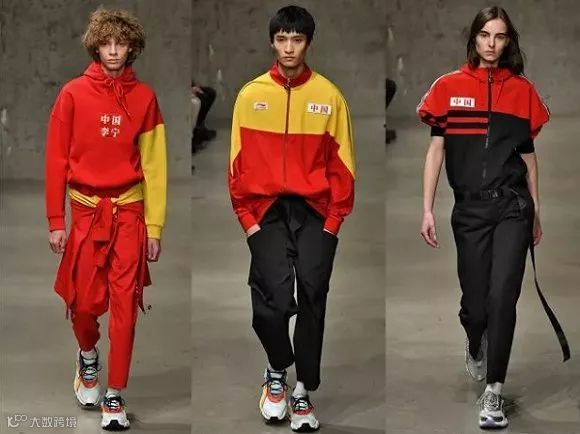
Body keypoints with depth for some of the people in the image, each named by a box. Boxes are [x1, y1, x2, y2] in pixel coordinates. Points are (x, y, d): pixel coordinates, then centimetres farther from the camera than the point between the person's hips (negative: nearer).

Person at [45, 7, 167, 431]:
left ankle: (114, 397, 7)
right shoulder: (73, 94, -1)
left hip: (129, 213, 0)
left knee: (124, 306, -2)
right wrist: (56, 221, -2)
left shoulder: (144, 97, 2)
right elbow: (56, 160, 1)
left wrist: (154, 227, 1)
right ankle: (88, 356, 35)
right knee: (83, 301, 2)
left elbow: (154, 164, 4)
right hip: (86, 210, 0)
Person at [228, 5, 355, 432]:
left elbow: (342, 164, 4)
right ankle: (277, 371, 13)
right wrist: (247, 217, -2)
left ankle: (304, 390, 8)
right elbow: (239, 162, 5)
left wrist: (333, 219, -3)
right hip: (267, 208, 0)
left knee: (312, 296, -7)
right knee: (273, 296, -15)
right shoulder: (251, 94, 3)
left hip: (314, 209, 0)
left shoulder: (329, 95, 3)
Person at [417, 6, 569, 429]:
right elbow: (436, 150, 3)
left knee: (502, 297, -12)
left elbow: (528, 154, 11)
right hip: (469, 208, 0)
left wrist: (536, 214, 14)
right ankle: (476, 347, 42)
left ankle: (493, 393, -6)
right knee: (475, 302, 6)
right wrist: (428, 210, -2)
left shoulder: (522, 89, 4)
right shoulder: (449, 87, 1)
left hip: (512, 206, 0)